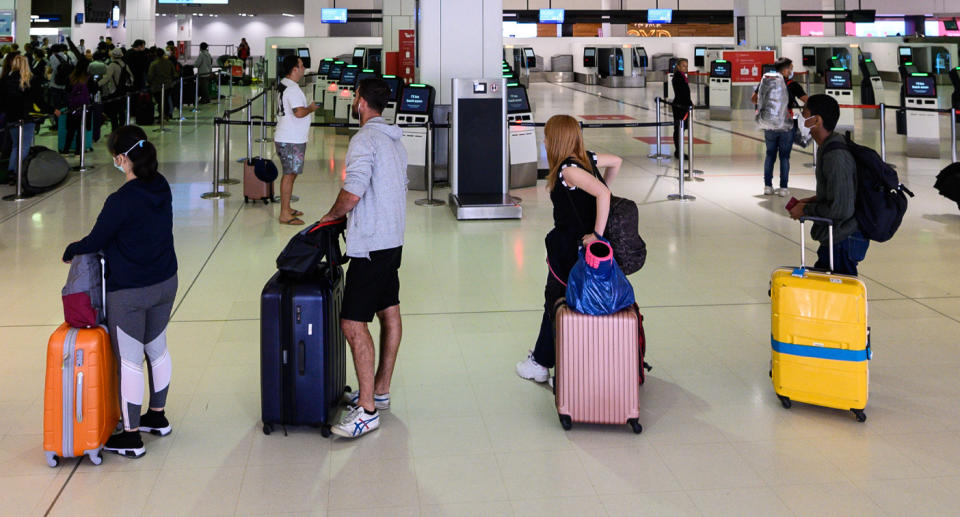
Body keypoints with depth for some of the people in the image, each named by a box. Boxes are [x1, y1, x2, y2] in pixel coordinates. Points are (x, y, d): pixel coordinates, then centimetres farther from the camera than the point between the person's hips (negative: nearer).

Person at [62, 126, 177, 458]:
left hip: (130, 293, -8)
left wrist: (70, 252, 9)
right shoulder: (161, 187, -1)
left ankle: (131, 437, 13)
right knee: (157, 348, 22)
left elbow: (96, 241, -13)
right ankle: (158, 417, 37)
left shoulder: (122, 200, -24)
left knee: (129, 361, 3)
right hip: (165, 282, 8)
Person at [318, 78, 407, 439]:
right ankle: (380, 391, 27)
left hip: (370, 245, -11)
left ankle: (367, 409, -11)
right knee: (389, 313, 15)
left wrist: (332, 215, -6)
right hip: (393, 240, 11)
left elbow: (353, 193, -26)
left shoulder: (364, 140, -16)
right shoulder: (394, 140, 14)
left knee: (353, 322, -11)